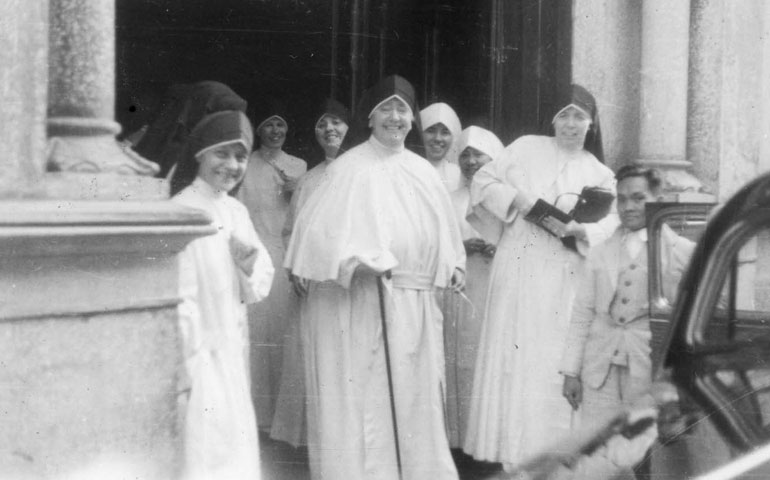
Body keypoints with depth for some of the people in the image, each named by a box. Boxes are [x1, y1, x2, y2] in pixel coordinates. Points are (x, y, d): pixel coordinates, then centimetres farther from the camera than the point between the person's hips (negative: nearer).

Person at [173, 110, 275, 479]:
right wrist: (191, 365, -17)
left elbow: (257, 289, 12)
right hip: (198, 355, -7)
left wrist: (249, 265, -10)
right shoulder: (180, 211, -14)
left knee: (235, 448, 13)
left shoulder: (237, 211, 8)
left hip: (232, 351, 7)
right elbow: (178, 296, -16)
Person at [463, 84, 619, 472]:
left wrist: (578, 230, -16)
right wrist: (520, 200, -11)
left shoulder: (599, 174, 12)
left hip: (565, 278, 1)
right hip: (519, 269, -1)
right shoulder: (526, 148, 8)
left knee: (555, 361, -1)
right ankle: (514, 449, 3)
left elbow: (611, 223, 3)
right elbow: (482, 182, 5)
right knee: (514, 356, -2)